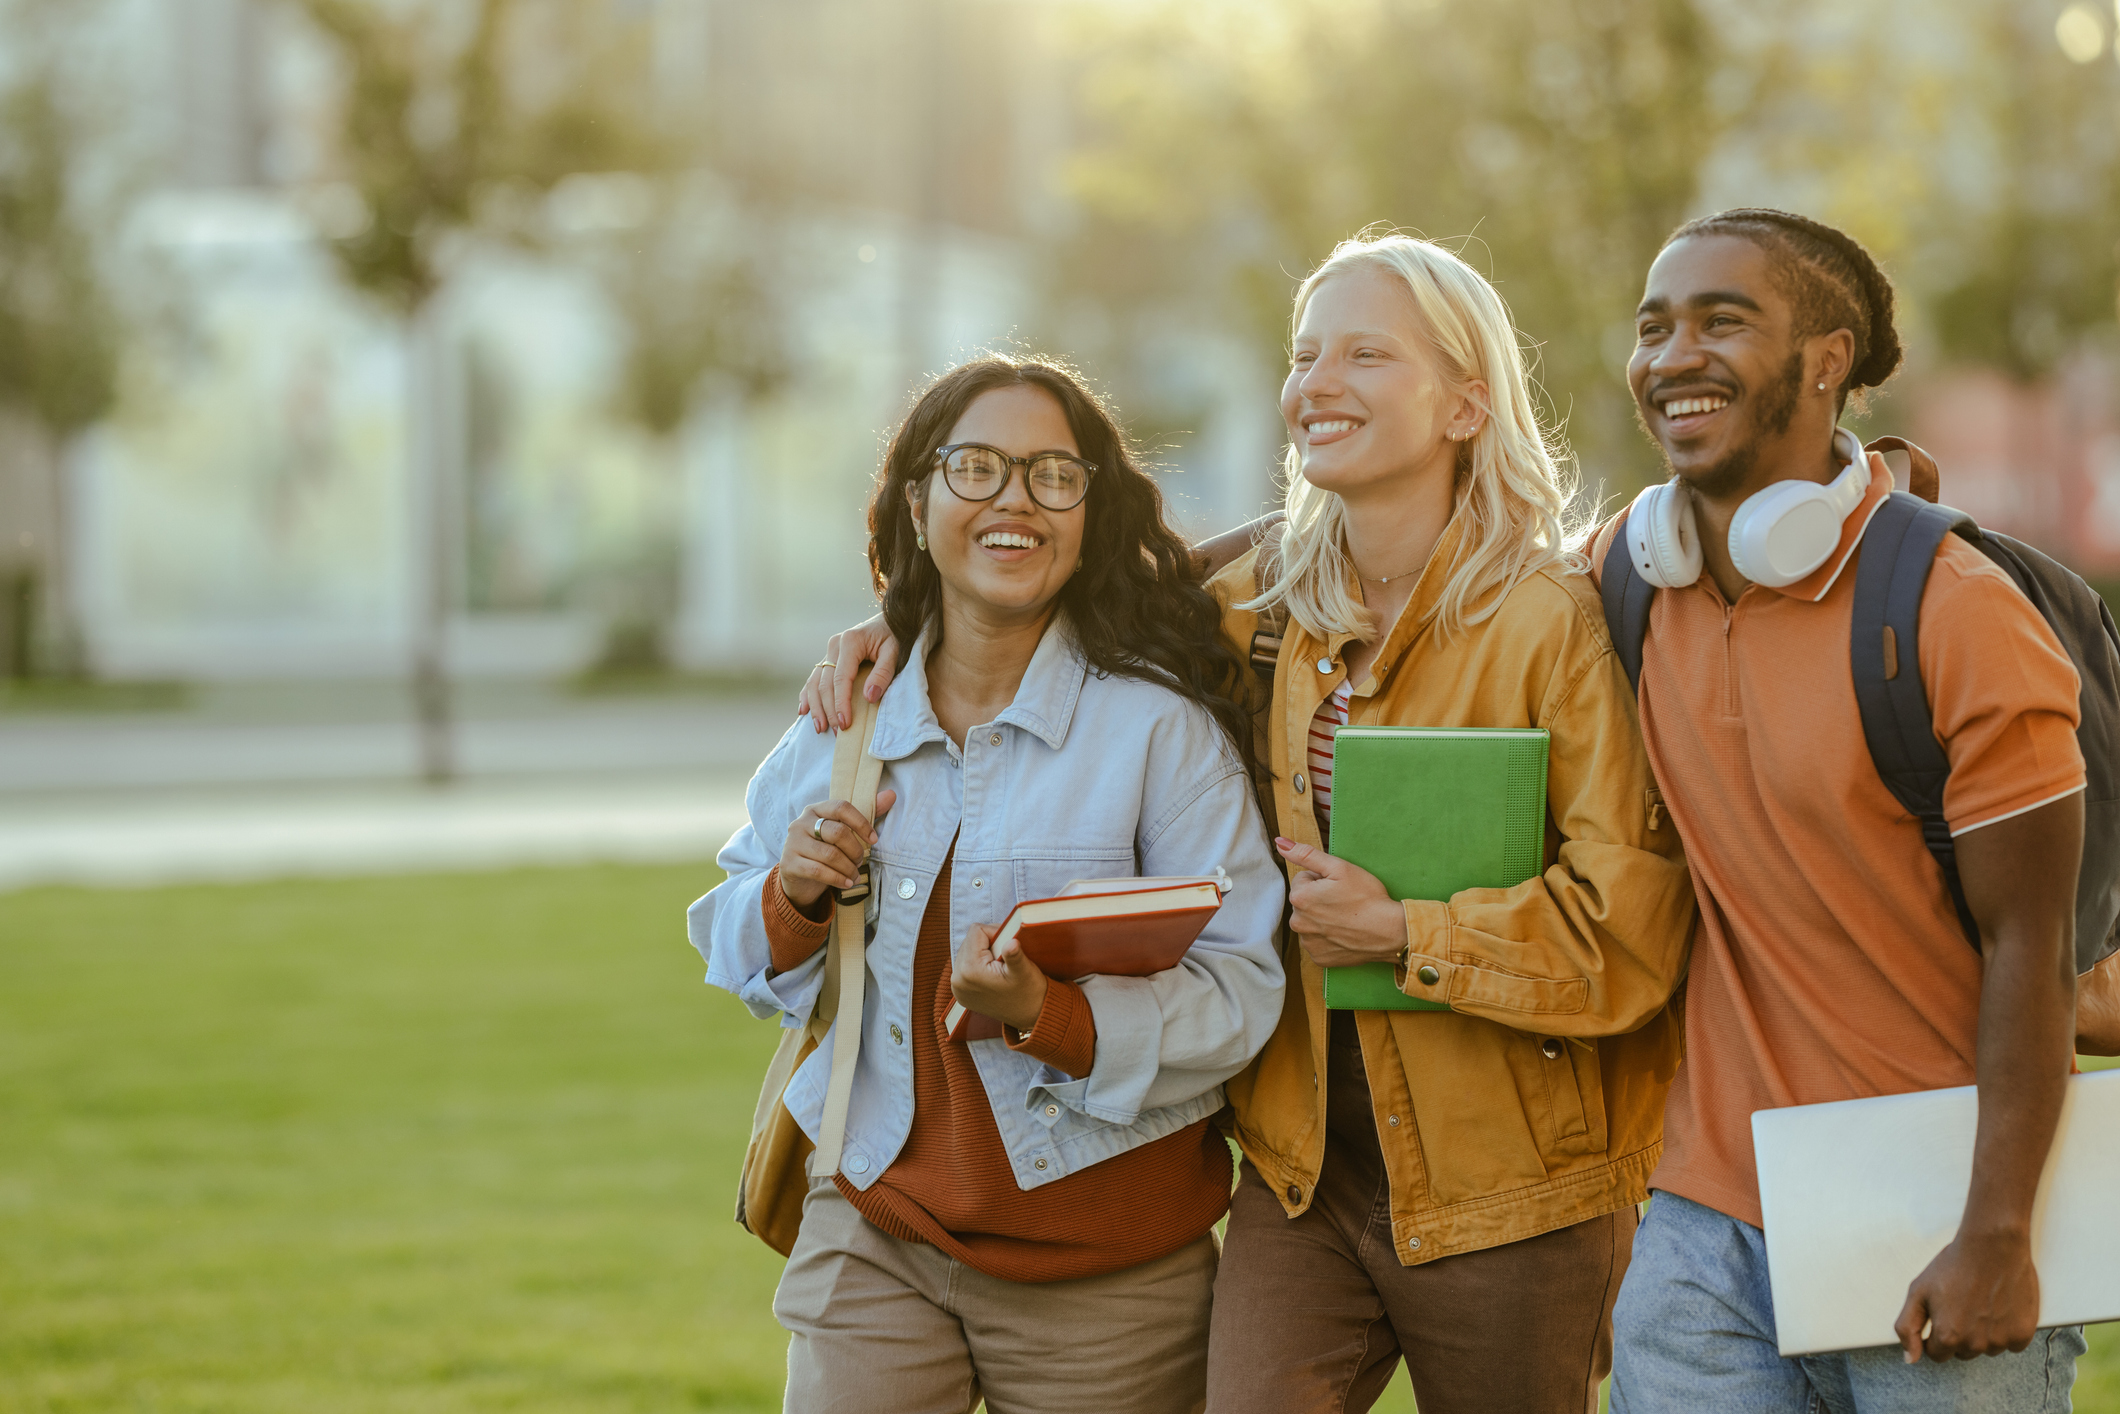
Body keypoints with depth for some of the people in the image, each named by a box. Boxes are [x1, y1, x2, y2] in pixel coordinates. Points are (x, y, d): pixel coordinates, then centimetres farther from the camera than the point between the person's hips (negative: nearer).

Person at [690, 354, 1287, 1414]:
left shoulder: (1162, 727, -9)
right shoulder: (839, 726, 5)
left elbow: (1241, 992, -15)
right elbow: (739, 961, 15)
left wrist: (1048, 1015, -29)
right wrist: (794, 899, -7)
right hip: (875, 1235, 3)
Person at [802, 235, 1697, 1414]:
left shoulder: (1557, 622, -11)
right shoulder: (1264, 608, 6)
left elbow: (1634, 921, -17)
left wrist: (1404, 933, -17)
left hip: (1505, 1198, -4)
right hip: (1302, 1174, 4)